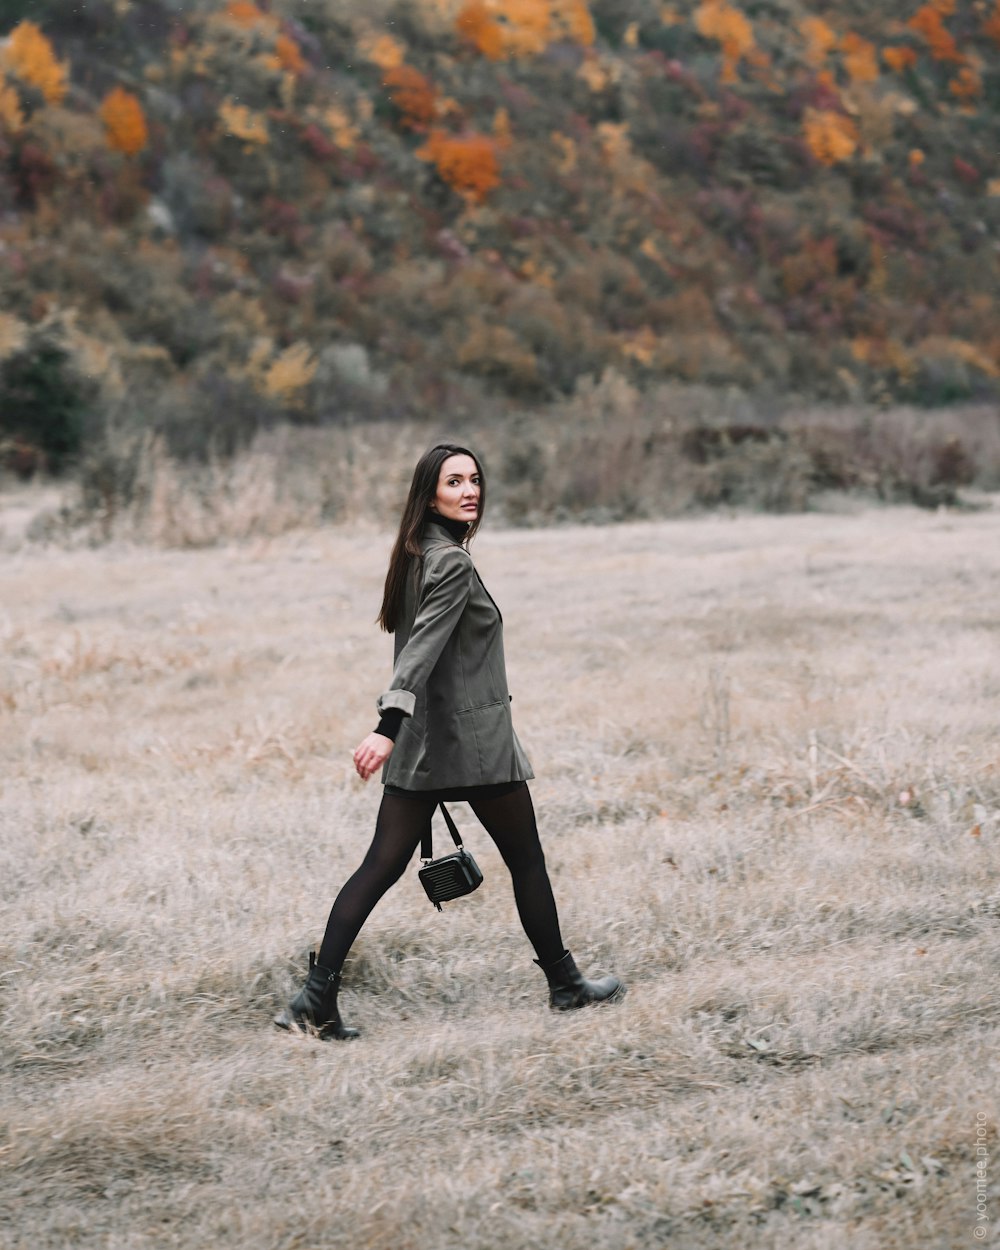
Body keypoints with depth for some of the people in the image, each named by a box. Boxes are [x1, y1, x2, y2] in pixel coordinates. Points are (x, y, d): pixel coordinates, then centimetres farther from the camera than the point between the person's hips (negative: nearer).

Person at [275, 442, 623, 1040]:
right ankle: (565, 984, 23)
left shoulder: (417, 555, 12)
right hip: (474, 740, -8)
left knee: (381, 867, 2)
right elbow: (422, 648, -26)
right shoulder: (453, 562, -15)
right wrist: (389, 727, -35)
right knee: (527, 859, 10)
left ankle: (316, 998, -5)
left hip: (420, 744, 8)